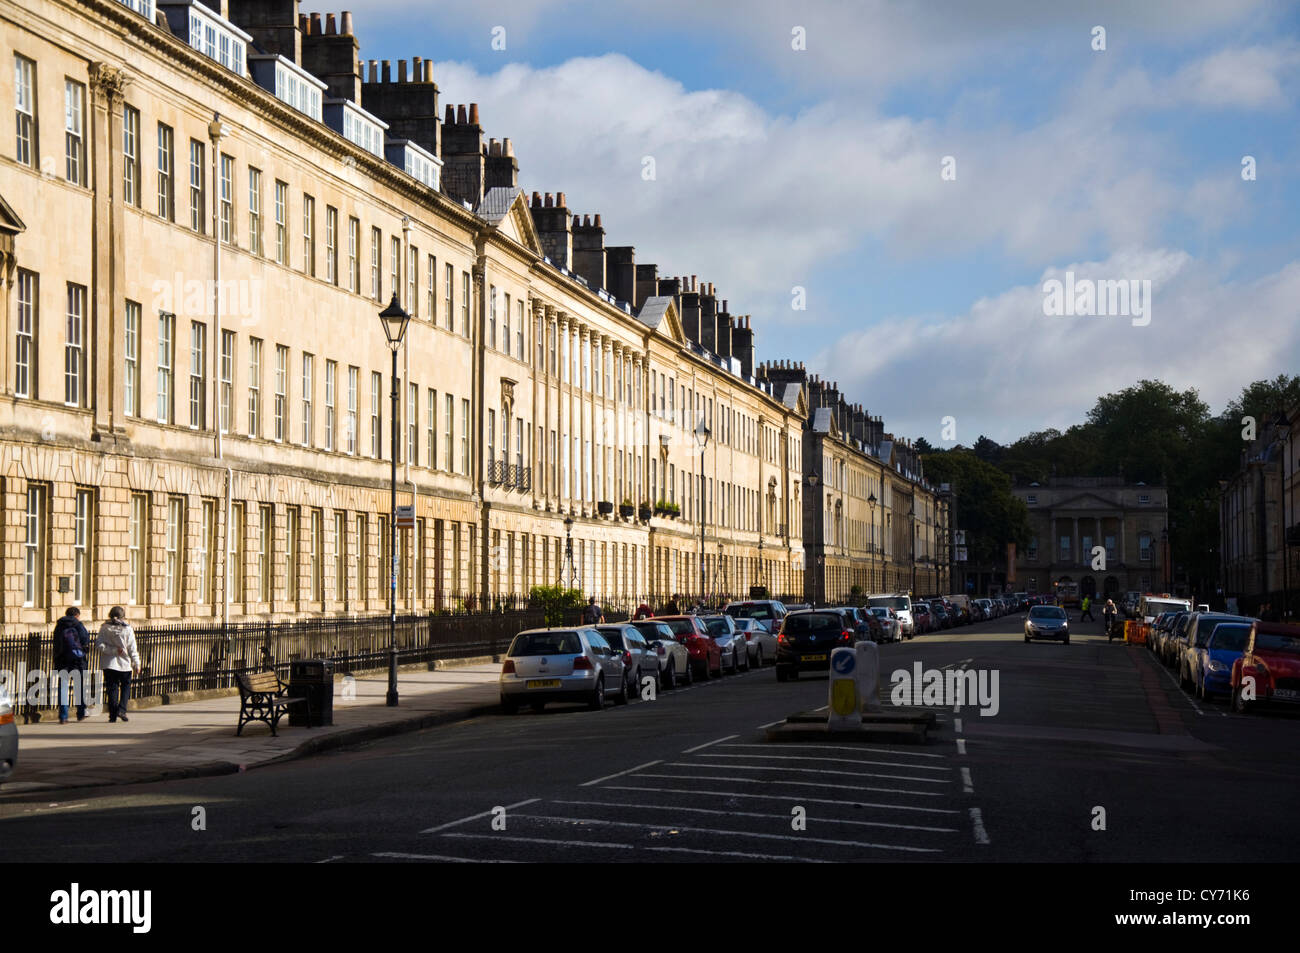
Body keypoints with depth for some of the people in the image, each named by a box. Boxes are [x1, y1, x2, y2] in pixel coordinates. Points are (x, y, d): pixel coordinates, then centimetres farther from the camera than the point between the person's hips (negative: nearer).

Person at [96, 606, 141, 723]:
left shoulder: (104, 628, -1)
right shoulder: (127, 629, -4)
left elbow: (99, 645, -11)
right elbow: (132, 649, -3)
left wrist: (113, 650, -10)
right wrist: (136, 664, 2)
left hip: (109, 664, 1)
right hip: (124, 664, -1)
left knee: (112, 688, 7)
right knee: (126, 686, 14)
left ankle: (113, 714, 3)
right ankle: (121, 709, -1)